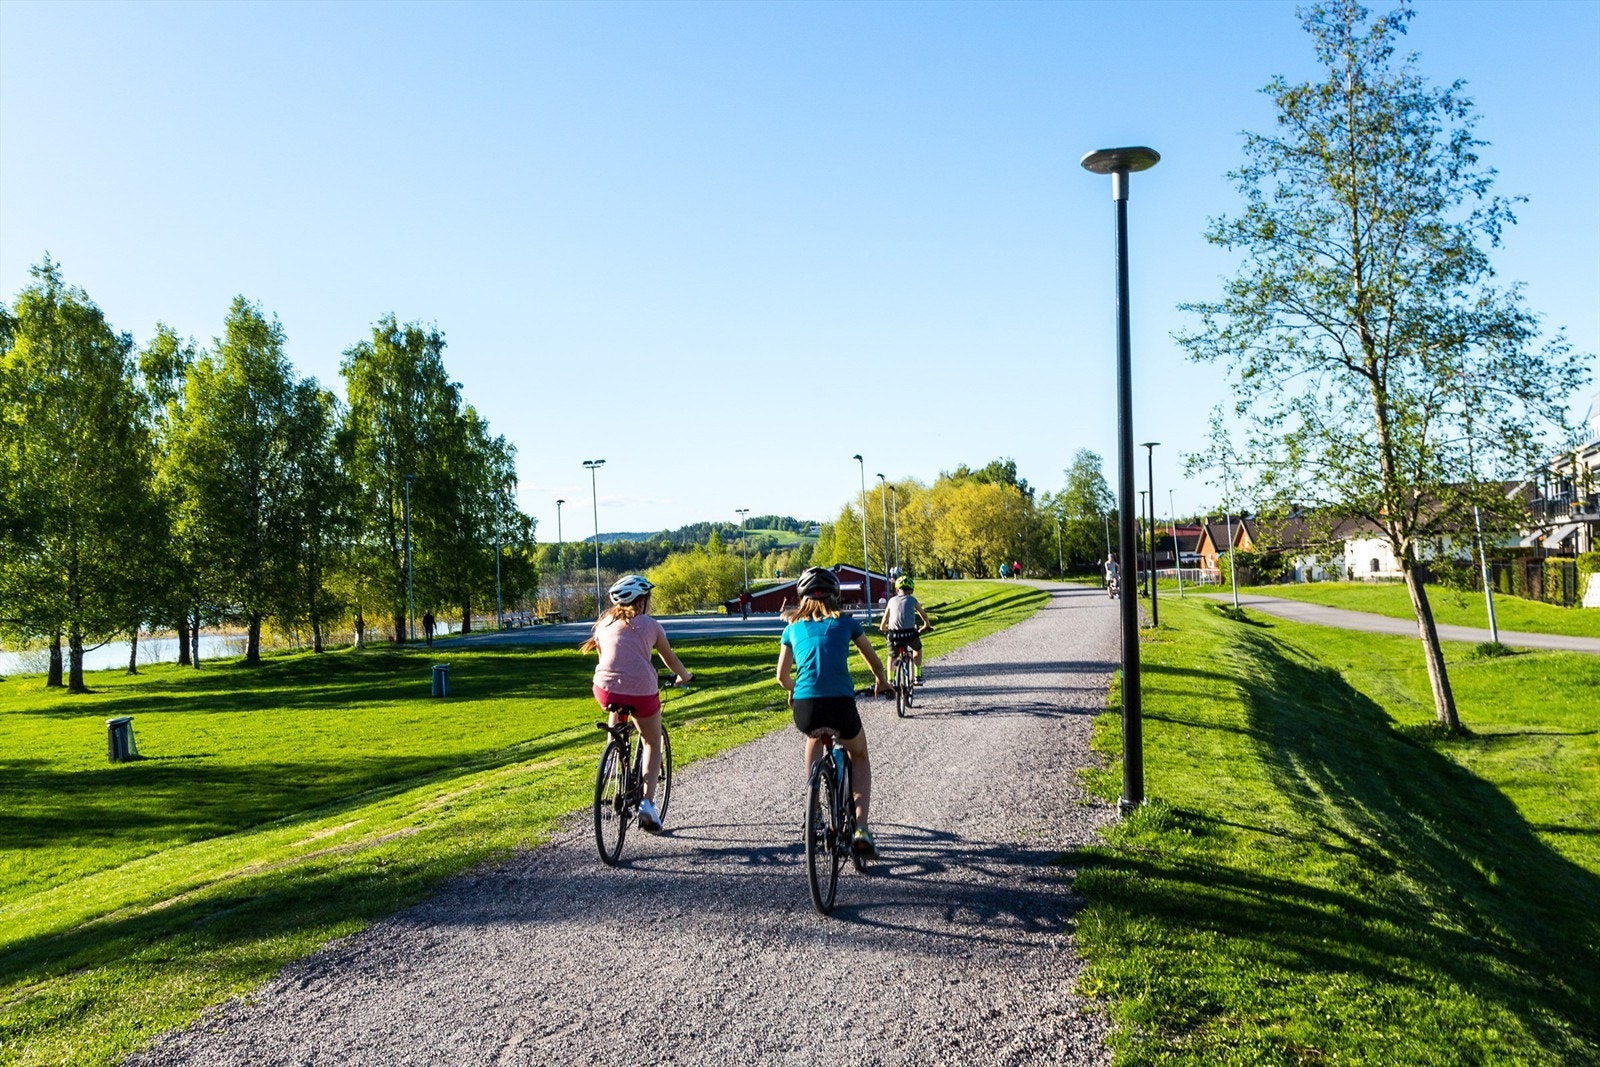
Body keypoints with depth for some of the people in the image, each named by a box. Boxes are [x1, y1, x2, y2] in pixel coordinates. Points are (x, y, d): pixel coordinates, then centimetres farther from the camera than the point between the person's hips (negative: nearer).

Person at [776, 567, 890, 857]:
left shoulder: (793, 627, 17)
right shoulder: (846, 622, 14)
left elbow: (782, 677, 20)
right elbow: (875, 662, 23)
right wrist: (881, 683, 44)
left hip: (805, 708, 1)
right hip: (841, 704, -1)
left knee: (814, 737, 39)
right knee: (859, 757, 28)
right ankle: (860, 827, 9)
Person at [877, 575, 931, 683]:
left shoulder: (892, 600, 12)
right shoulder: (912, 600, 9)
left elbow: (884, 619, 16)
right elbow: (924, 614, 22)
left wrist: (882, 628, 37)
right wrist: (926, 624, 42)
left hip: (894, 635, 1)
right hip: (910, 634, -1)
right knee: (917, 649, 30)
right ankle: (918, 677, 25)